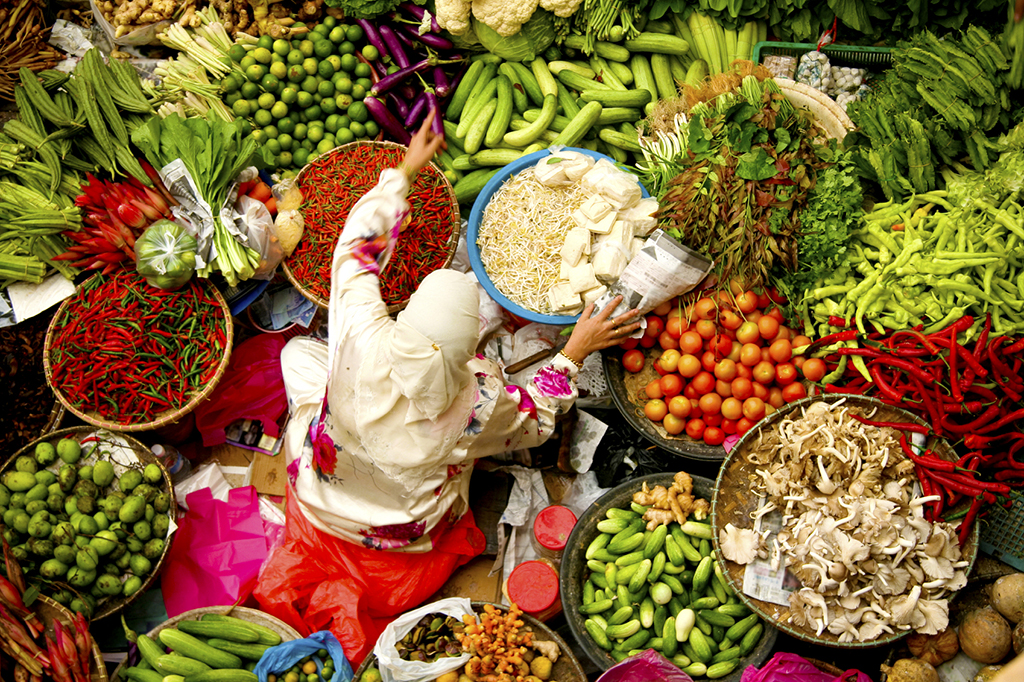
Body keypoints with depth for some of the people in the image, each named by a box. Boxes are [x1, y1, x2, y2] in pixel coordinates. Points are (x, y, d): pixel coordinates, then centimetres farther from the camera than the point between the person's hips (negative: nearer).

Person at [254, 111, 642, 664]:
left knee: (300, 349, 18)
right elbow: (535, 421, -11)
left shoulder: (363, 337, -35)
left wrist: (403, 171, -1)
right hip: (406, 535, -1)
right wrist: (574, 353, -8)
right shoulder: (477, 404, -37)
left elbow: (358, 246, -15)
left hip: (320, 496, 2)